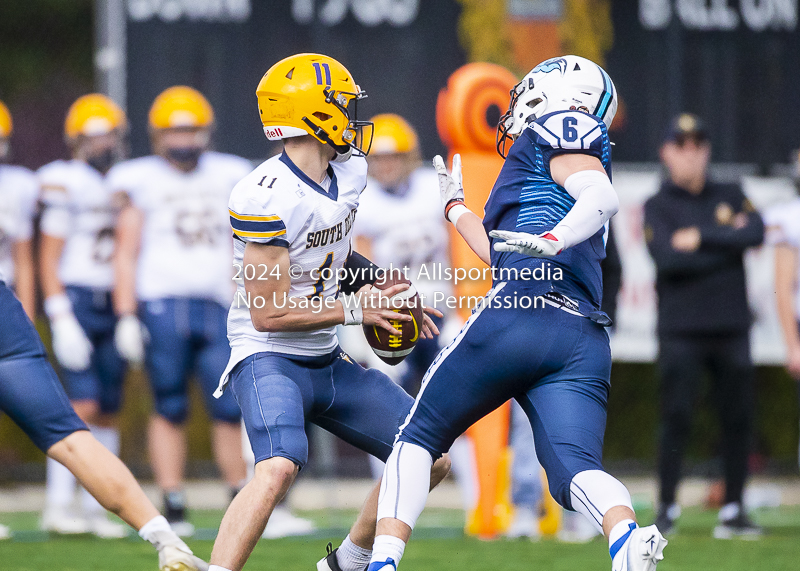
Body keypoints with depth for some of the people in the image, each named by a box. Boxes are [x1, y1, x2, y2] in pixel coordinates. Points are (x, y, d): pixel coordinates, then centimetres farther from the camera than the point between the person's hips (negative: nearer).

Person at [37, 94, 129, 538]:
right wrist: (61, 319, -16)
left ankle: (94, 510, 10)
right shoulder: (65, 183, -7)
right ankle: (57, 506, -11)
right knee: (83, 404, -15)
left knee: (107, 413, 5)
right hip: (75, 300, -7)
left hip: (111, 306, 7)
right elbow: (48, 257, -9)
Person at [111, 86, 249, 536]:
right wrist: (126, 317, -3)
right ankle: (174, 507, 2)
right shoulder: (141, 182, 5)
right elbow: (126, 255, 4)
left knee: (231, 407, -3)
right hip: (161, 303, -2)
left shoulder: (228, 177, 14)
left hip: (215, 307, 2)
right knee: (170, 409, -2)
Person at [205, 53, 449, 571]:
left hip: (327, 362, 9)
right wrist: (353, 309, -17)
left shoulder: (349, 172, 4)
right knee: (280, 467, -34)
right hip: (270, 358, -9)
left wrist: (383, 288, 8)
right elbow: (269, 312, -22)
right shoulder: (266, 198, -23)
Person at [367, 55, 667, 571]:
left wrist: (552, 240, -28)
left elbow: (602, 196, -9)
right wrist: (456, 208, 61)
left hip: (522, 315, -7)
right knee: (575, 468, -13)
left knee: (419, 437, 9)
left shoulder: (554, 129, 11)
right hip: (585, 341, 7)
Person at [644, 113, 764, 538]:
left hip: (731, 327, 3)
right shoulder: (657, 207, 4)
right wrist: (728, 242, -8)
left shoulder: (730, 197, 14)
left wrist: (701, 238, -10)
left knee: (738, 419, 2)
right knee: (677, 419, -8)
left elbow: (756, 232, -6)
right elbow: (667, 259, -13)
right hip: (681, 330, -3)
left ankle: (733, 512, 8)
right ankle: (666, 509, 0)